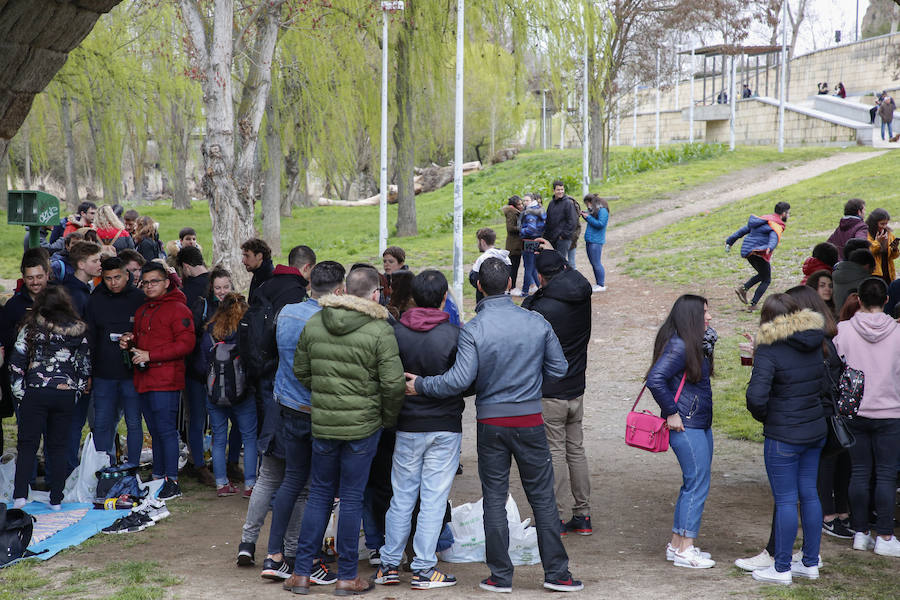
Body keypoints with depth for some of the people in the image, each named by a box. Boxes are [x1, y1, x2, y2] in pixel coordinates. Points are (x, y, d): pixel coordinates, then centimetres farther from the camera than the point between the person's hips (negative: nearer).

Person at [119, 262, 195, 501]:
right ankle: (158, 477, 17)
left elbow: (186, 344, -15)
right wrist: (130, 343, 7)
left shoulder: (178, 309, -6)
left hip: (166, 381, -8)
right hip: (144, 380, 8)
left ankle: (172, 481, -7)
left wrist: (150, 355, -17)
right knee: (155, 432, 12)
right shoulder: (142, 311, 20)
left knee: (166, 430, -9)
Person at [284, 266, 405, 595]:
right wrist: (389, 418, 2)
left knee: (319, 494, 14)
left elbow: (300, 372, 9)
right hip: (363, 425, -3)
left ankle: (301, 573, 15)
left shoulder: (313, 324, 1)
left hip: (322, 423, 4)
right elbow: (393, 384, -15)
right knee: (352, 498, 6)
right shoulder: (380, 330, -13)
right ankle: (347, 577, 13)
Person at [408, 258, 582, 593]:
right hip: (530, 420, 1)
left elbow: (460, 380, -17)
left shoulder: (473, 330, -12)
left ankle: (501, 576, 12)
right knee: (543, 498, 9)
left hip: (491, 423, -1)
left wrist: (421, 386, -4)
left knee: (494, 499, 8)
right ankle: (557, 573, 13)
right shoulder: (537, 322, -4)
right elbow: (559, 369, 5)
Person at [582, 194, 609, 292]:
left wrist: (588, 217, -16)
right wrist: (584, 215, 9)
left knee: (596, 264, -8)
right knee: (593, 263, 12)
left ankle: (602, 285, -2)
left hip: (596, 241, -10)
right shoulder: (594, 210, 15)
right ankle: (598, 284, 19)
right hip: (589, 240, 10)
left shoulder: (602, 210, -13)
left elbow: (600, 224, -20)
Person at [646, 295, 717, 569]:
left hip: (701, 425, 10)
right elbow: (655, 379, -27)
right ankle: (684, 551, 1)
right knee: (697, 485, -6)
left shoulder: (695, 344, 10)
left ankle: (677, 544, 23)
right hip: (686, 426, -10)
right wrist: (672, 413, -21)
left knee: (694, 484, 14)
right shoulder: (678, 346, -19)